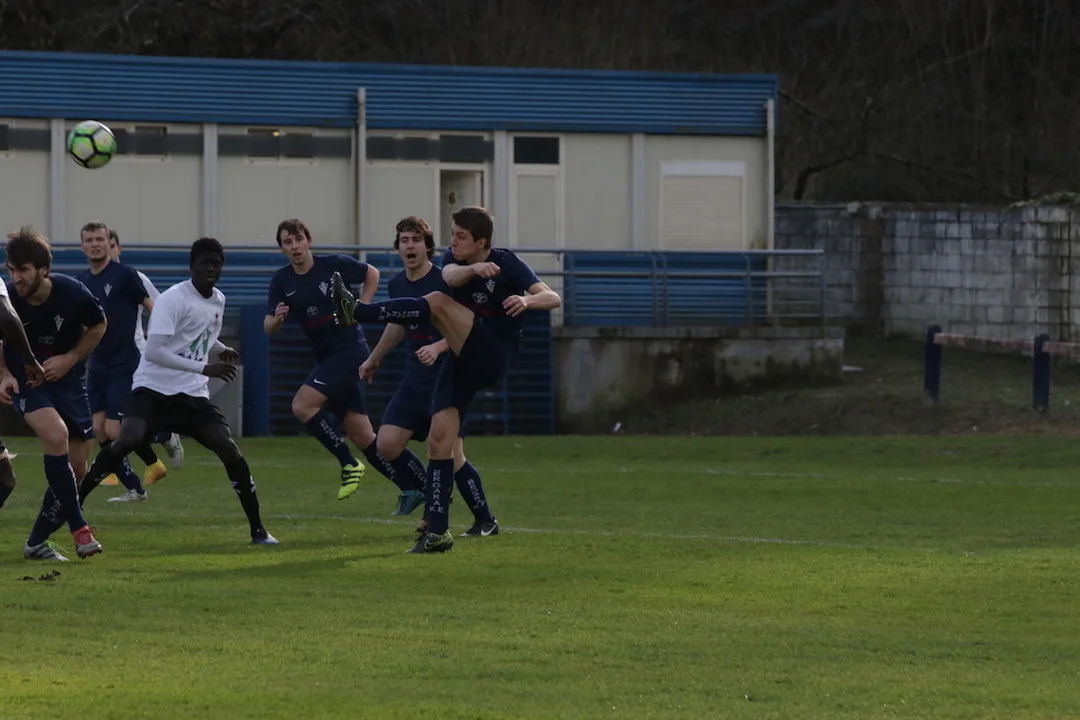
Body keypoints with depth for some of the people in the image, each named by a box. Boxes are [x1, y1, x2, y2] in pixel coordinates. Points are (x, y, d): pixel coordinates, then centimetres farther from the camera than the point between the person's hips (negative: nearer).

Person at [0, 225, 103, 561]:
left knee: (76, 468, -1)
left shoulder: (72, 293, -19)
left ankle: (37, 542, 14)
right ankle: (80, 529, -23)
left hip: (66, 379, 2)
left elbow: (98, 325, 2)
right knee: (56, 435, -30)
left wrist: (69, 359, -9)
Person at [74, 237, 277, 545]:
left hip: (192, 394, 6)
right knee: (127, 440, -27)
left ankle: (257, 529, 3)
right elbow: (154, 350, -21)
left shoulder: (218, 300, 10)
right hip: (153, 388, -6)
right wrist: (205, 368, -23)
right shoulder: (173, 299, -13)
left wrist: (221, 350, 11)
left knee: (230, 450, -8)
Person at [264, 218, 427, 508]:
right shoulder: (282, 281, 3)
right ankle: (412, 487, 12)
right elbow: (268, 328, 0)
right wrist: (277, 319, -23)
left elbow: (372, 274, 8)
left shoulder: (334, 265, -9)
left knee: (302, 405, -21)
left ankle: (348, 463, -11)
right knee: (361, 435, 5)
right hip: (326, 356, 6)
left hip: (349, 349, -6)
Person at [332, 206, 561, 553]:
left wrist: (527, 300, -39)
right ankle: (438, 532, -3)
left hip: (494, 357, -7)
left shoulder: (506, 263, -7)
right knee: (439, 439, -4)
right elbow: (451, 276, -15)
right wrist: (474, 269, -37)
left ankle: (356, 312, -33)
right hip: (464, 361, 7)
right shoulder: (454, 259, 10)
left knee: (438, 302, -26)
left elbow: (552, 297, -17)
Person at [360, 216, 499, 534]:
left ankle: (485, 520, 7)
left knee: (451, 456, -10)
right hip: (414, 379, 7)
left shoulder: (444, 280, -14)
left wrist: (437, 347, -31)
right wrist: (374, 359, 36)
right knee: (387, 444, -4)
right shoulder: (397, 285, 7)